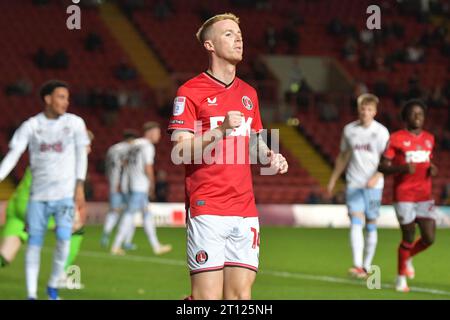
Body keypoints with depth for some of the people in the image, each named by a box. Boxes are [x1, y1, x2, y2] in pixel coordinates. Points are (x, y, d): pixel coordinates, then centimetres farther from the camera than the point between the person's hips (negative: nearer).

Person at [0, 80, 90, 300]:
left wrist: (80, 186, -6)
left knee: (63, 238, -14)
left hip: (65, 193, 0)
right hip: (38, 194, 1)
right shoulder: (31, 125, 2)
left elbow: (81, 154, 3)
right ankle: (31, 295, 5)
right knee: (34, 243, -1)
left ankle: (53, 287, 7)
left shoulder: (75, 123, 4)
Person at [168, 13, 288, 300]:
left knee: (241, 295, 2)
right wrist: (221, 129, -20)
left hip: (245, 210, 6)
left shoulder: (248, 93, 16)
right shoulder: (190, 91, -3)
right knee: (208, 297, -11)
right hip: (207, 209, -6)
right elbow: (180, 152, -9)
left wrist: (270, 156, 7)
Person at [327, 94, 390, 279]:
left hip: (373, 185, -2)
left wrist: (376, 177, -22)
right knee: (356, 223, -12)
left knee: (371, 225, 5)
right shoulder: (349, 130, 8)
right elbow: (343, 157, 20)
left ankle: (366, 266, 15)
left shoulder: (381, 131, -2)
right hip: (353, 184, 2)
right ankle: (358, 266, -21)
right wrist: (333, 180, 20)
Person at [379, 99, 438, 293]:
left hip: (425, 196, 5)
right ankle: (401, 276, 20)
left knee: (429, 238, -3)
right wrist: (403, 168, -23)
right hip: (404, 197, -5)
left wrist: (433, 170, 1)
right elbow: (383, 167, -6)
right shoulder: (396, 139, -6)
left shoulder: (429, 139, 11)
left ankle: (408, 257, 29)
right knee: (409, 237, -2)